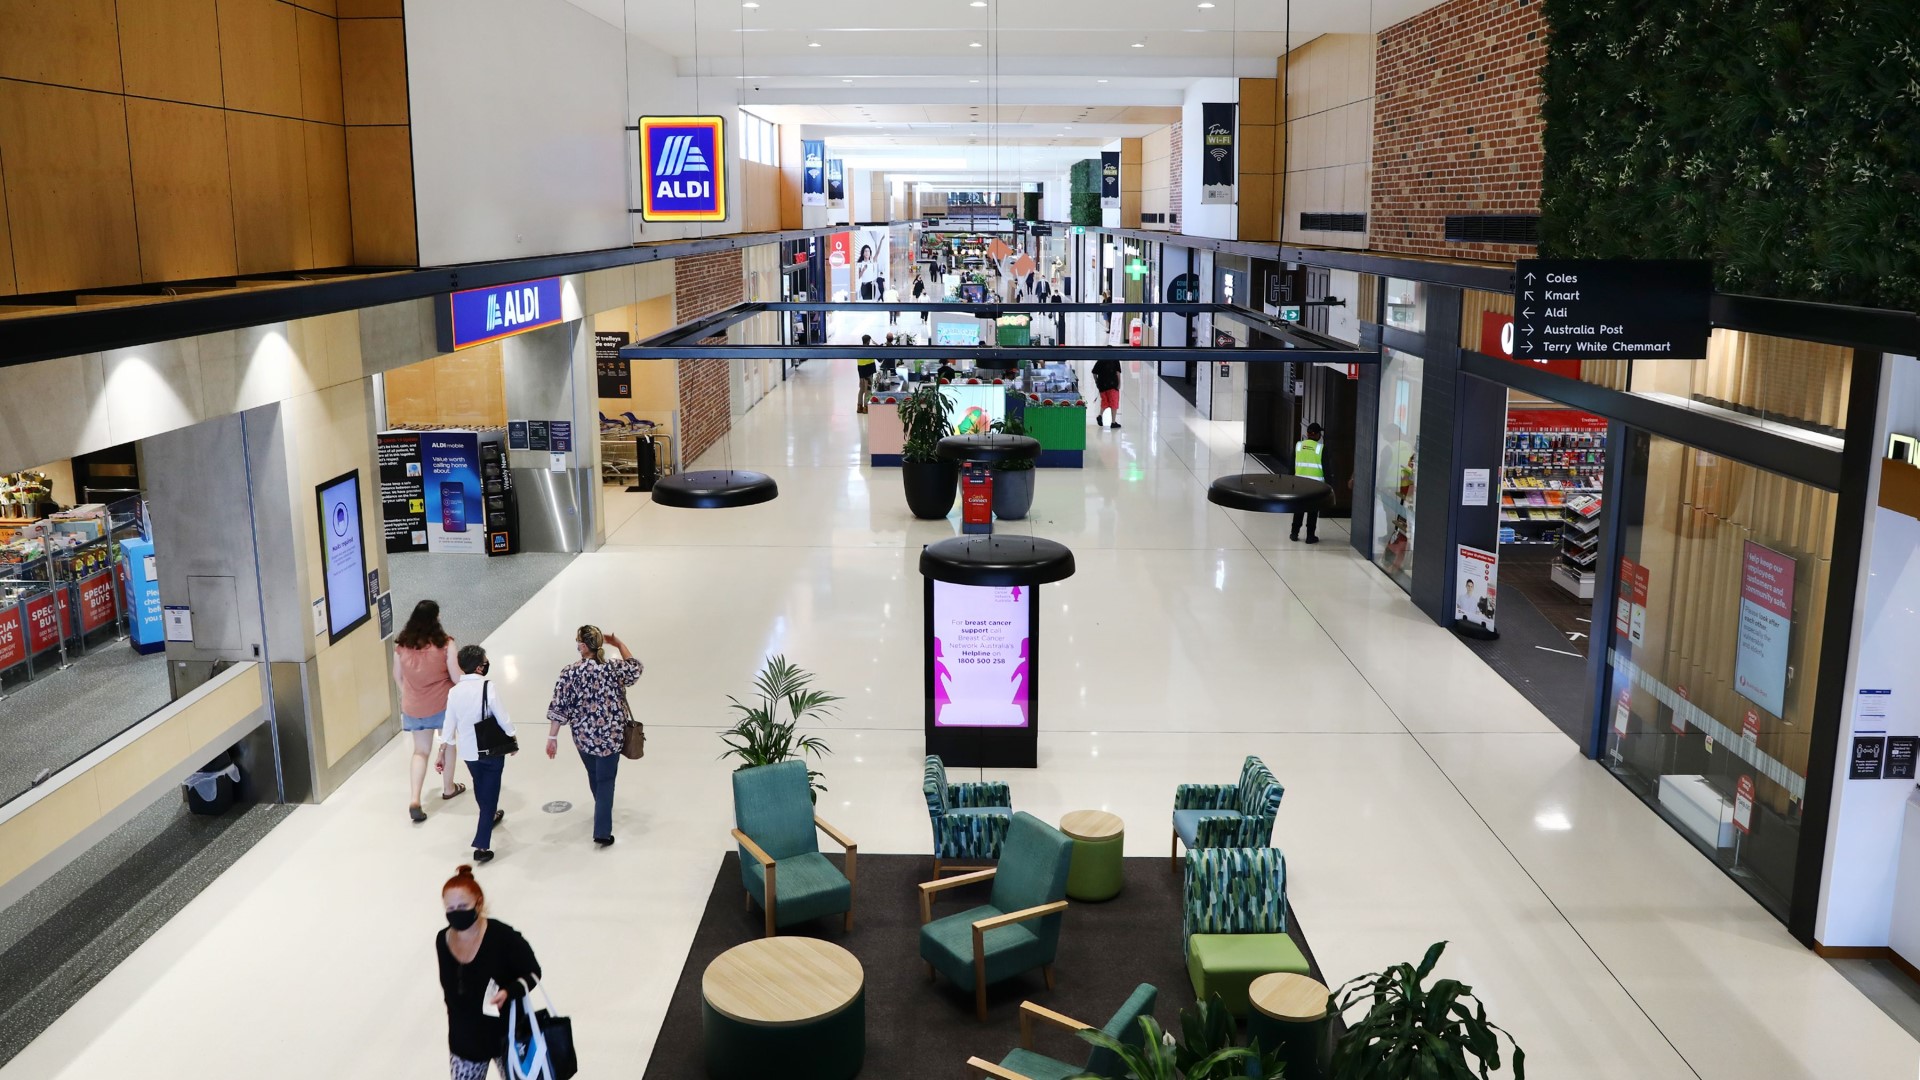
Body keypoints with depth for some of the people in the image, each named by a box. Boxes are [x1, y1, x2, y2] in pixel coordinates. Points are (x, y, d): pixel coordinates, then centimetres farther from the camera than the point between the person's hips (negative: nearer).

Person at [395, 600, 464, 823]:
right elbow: (457, 677, -16)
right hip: (442, 704, -2)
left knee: (420, 751, 14)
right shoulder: (444, 643, -18)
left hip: (413, 706, 2)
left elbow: (398, 676, 4)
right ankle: (448, 787, 37)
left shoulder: (402, 644, -8)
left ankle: (415, 800, -1)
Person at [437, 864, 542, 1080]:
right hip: (464, 1039, 4)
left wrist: (509, 992, -31)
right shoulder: (443, 941, -9)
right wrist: (456, 1030, 14)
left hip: (506, 1033, -3)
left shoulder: (503, 937, -24)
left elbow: (533, 972, -13)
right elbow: (449, 990, 6)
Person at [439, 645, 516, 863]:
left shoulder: (454, 691, -7)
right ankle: (481, 846, -2)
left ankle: (490, 816, 55)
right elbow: (504, 720, -16)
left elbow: (449, 727, -1)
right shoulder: (488, 687, -21)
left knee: (480, 787, 28)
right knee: (489, 794, 3)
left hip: (468, 751, 5)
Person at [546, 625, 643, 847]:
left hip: (583, 736, 2)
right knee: (606, 780, 7)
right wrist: (619, 643, 15)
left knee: (594, 776, 25)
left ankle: (602, 814, 47)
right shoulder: (613, 669, -13)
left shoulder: (569, 672, -14)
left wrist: (552, 737, -2)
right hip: (610, 735, -1)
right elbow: (636, 668, 9)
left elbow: (559, 707, -11)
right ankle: (602, 831, 0)